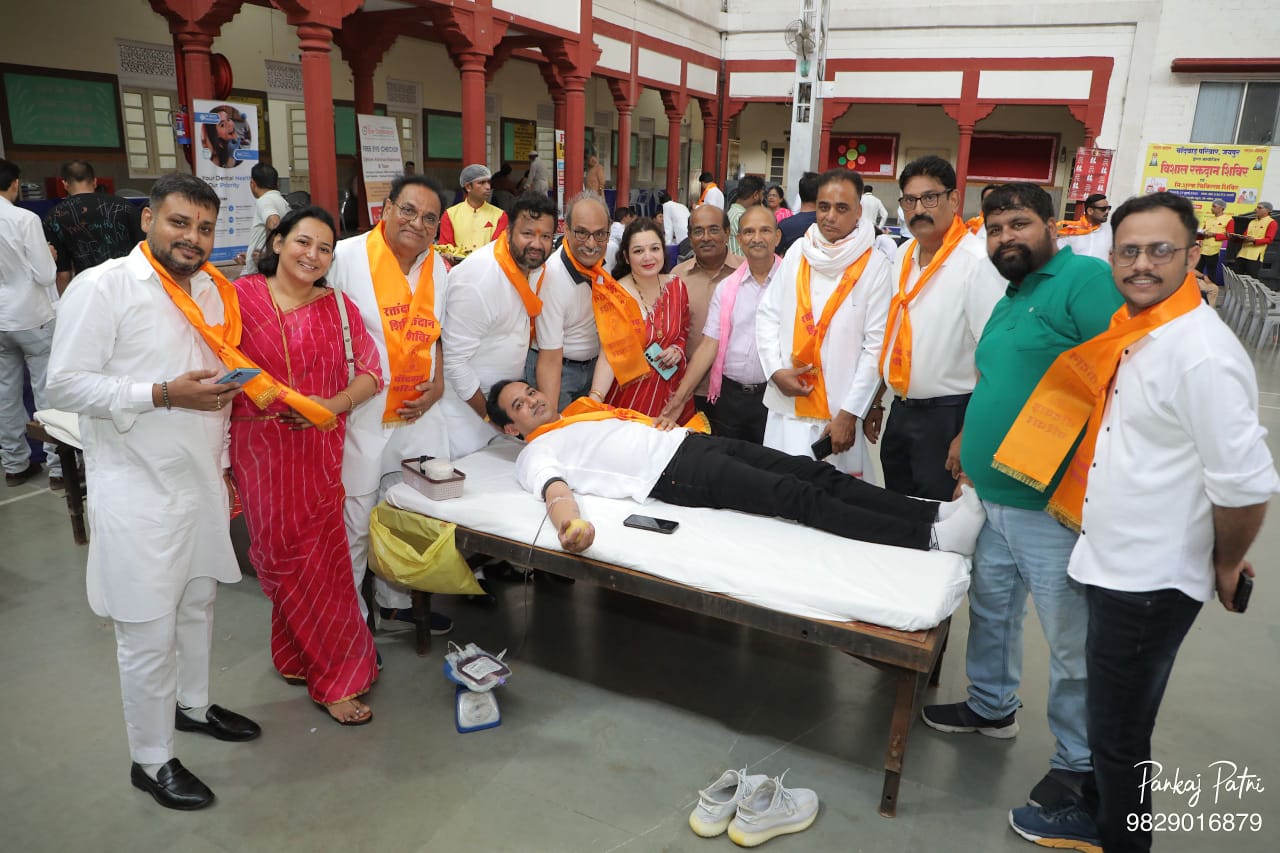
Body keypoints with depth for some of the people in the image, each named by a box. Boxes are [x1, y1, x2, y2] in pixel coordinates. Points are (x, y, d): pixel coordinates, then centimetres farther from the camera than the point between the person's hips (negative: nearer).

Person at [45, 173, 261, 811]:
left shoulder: (214, 291, 8)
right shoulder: (102, 287, -13)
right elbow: (67, 385, -16)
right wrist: (164, 394, -24)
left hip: (201, 480, 7)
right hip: (138, 490, -7)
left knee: (198, 602, 21)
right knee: (149, 632, 2)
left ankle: (193, 704, 43)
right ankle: (151, 761, 20)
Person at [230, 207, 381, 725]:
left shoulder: (337, 307, 6)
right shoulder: (241, 297, -1)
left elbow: (370, 372, 3)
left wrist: (331, 405, -14)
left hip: (321, 450, 2)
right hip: (261, 449, -2)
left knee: (319, 555, 6)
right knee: (285, 556, 3)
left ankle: (298, 656, 29)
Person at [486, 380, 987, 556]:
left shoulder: (577, 415, 29)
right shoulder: (536, 455, 6)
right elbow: (553, 489, -15)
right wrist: (569, 521, -38)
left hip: (688, 440, 8)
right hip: (672, 475, -8)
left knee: (814, 473, -7)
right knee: (799, 497, -20)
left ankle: (934, 513, -10)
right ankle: (931, 538, -25)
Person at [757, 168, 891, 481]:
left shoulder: (875, 265, -5)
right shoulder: (797, 252, 6)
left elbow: (876, 345, -7)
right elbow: (768, 315, 9)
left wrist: (849, 413, -11)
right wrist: (775, 371, -5)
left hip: (839, 411, -3)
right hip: (787, 404, 3)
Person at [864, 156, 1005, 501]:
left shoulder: (978, 262, -17)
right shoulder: (903, 255, 6)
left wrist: (968, 437, -18)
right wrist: (876, 401, 16)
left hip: (947, 415, -7)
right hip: (901, 409, 7)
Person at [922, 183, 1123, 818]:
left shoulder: (1086, 280, -14)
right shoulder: (1009, 300, 16)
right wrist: (971, 437, 17)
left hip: (1051, 506, -9)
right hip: (992, 495, 9)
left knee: (1071, 640, 6)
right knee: (991, 607, 23)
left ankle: (1078, 759, 25)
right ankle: (992, 706, 44)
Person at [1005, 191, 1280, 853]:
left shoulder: (1202, 353, -23)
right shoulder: (1132, 332, 4)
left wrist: (1226, 566, -7)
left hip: (1148, 581, -8)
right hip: (1114, 566, 8)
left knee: (1119, 729, 9)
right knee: (1111, 716, 25)